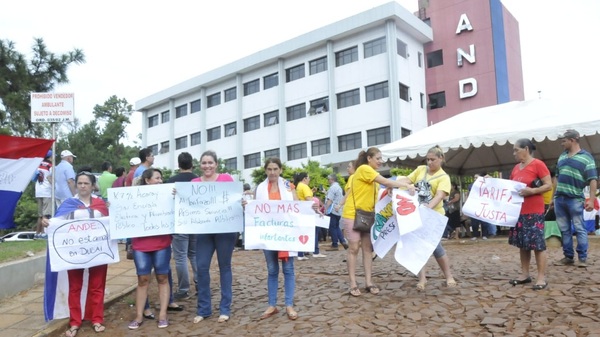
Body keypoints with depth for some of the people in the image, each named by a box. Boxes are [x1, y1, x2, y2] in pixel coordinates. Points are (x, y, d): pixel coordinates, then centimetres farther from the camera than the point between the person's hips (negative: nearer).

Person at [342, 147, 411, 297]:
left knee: (368, 248, 6)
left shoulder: (372, 174, 12)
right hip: (352, 214, -8)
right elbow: (386, 182, -23)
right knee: (354, 248, -3)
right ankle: (353, 284, 4)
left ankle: (368, 282, 11)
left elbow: (375, 196, 3)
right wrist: (406, 185, -21)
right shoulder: (364, 169, -15)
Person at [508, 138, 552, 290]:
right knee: (522, 244, 11)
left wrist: (532, 190, -24)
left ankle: (541, 278, 1)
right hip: (518, 211, 8)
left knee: (537, 243, -5)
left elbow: (549, 186, -11)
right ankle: (525, 274, 19)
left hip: (534, 211, -8)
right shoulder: (516, 168, 13)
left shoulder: (538, 164, -9)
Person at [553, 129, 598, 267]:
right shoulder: (562, 156, 15)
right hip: (559, 198, 6)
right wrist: (553, 196, 18)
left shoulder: (586, 157, -2)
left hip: (575, 199, -6)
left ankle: (583, 258, 5)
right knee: (564, 229, 8)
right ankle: (568, 257, 15)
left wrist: (591, 200, -15)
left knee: (579, 228, -1)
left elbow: (593, 180, -7)